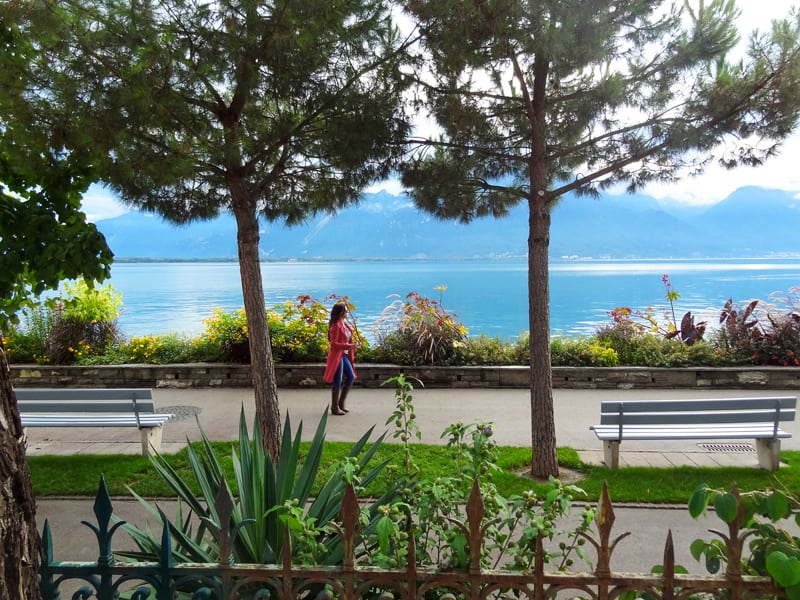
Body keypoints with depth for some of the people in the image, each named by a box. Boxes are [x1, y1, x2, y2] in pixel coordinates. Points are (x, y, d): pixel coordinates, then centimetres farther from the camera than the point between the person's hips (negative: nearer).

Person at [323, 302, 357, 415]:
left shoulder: (345, 324, 10)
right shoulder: (336, 326, -17)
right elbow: (334, 343, -21)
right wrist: (348, 346, -27)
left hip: (344, 355, 9)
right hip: (337, 356, -9)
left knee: (351, 377, 12)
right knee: (337, 381, -2)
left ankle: (341, 403, 23)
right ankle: (334, 408, 9)